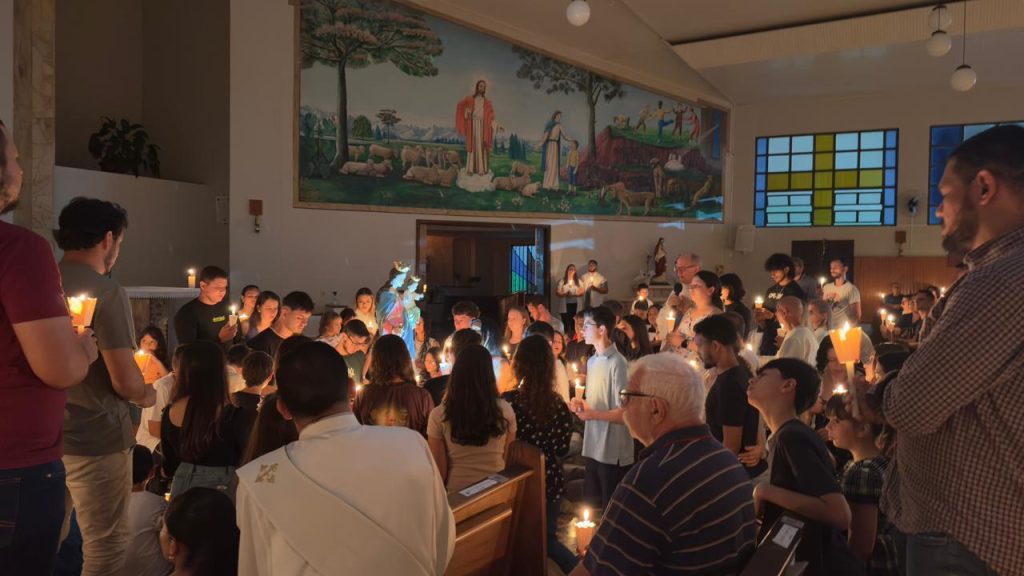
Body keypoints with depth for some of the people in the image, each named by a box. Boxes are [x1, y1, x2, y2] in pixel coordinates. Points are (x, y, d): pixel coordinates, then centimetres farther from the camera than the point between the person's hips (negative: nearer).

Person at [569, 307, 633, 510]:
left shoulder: (617, 363, -16)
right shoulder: (591, 361, 12)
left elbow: (624, 413, -18)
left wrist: (592, 414, -28)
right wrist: (582, 405, 1)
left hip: (613, 453, -8)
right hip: (592, 448, 8)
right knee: (592, 506, 19)